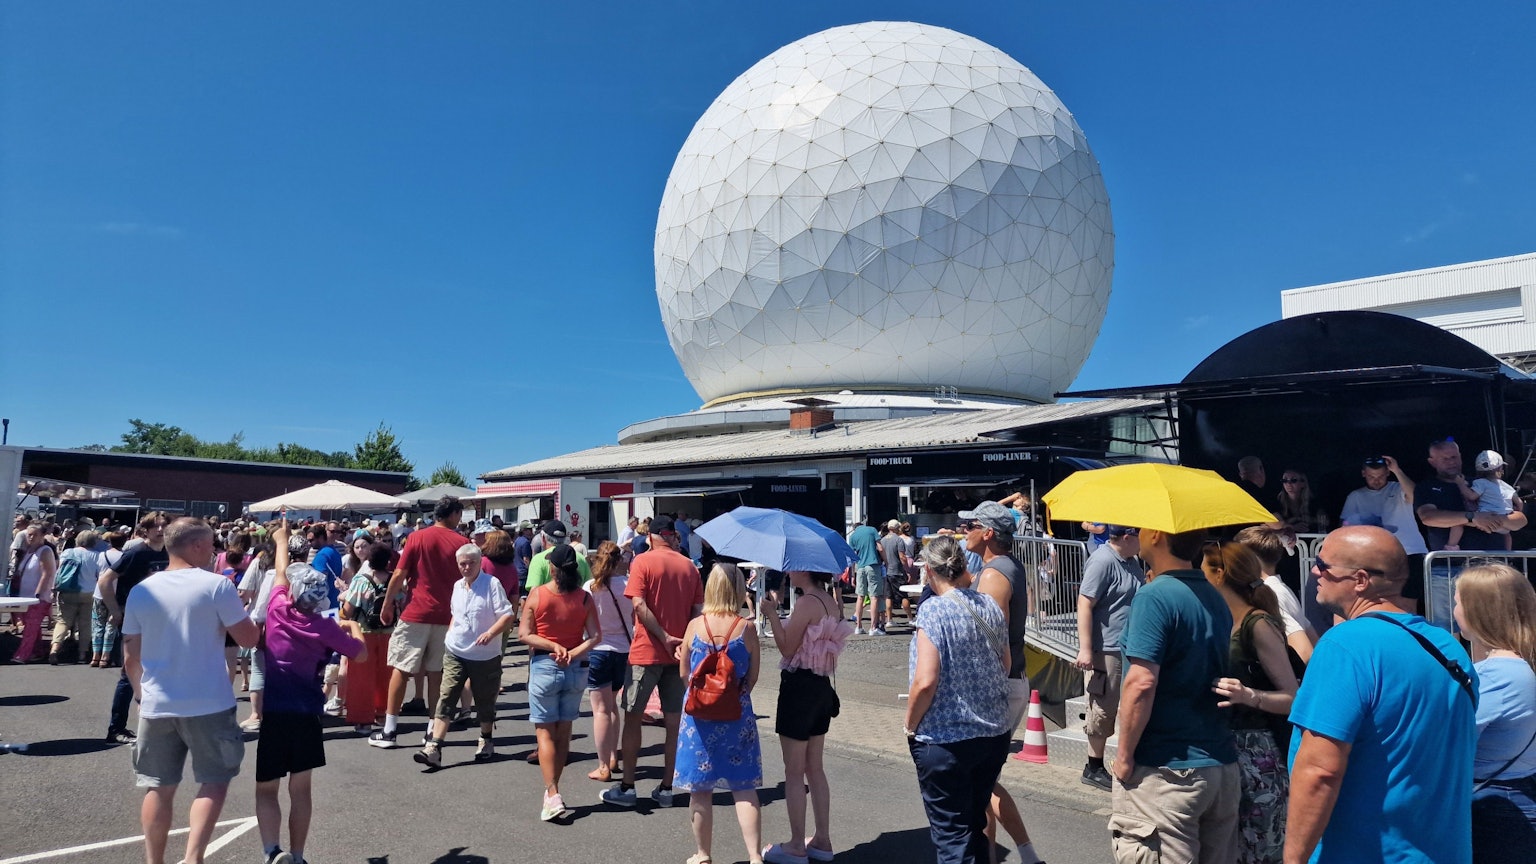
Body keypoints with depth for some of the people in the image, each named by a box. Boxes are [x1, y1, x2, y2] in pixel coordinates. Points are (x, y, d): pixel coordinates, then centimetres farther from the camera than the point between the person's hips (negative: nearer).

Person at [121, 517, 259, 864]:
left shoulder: (141, 591, 4)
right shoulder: (216, 585, -11)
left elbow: (130, 658, 9)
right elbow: (249, 638, -6)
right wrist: (236, 610, 10)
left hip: (156, 705, 4)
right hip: (209, 704, -4)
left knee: (159, 787, 14)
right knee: (214, 781, 8)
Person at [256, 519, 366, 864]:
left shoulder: (278, 609, -5)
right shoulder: (326, 627, -5)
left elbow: (280, 573, 13)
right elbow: (361, 653, 5)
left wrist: (281, 539, 31)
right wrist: (354, 628, 24)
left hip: (274, 713, 0)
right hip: (307, 715, 0)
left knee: (266, 789, 9)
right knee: (301, 789, 11)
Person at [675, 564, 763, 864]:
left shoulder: (695, 625, -7)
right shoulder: (746, 629, -9)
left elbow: (683, 674, 3)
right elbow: (752, 678, -1)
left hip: (699, 713, 1)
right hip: (737, 715, 0)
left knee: (700, 789, 12)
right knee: (744, 789, 8)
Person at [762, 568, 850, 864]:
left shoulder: (807, 602, -18)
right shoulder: (831, 603, 8)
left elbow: (787, 649, -16)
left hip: (799, 687, -9)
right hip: (822, 687, 9)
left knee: (794, 772, 3)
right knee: (815, 768, 17)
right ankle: (822, 840, 25)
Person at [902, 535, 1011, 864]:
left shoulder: (933, 609, -18)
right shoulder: (989, 606, 2)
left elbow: (926, 681, -23)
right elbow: (1005, 665, 14)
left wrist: (910, 724, -7)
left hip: (946, 741, -7)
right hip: (995, 734, 7)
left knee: (951, 833, 6)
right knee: (976, 824, 22)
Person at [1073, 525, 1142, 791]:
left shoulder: (1131, 561, 11)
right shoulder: (1102, 561, -17)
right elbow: (1085, 603, -21)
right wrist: (1085, 649, -25)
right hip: (1107, 650, -9)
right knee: (1103, 710, 1)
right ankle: (1094, 768, 14)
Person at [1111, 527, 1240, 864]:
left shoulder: (1154, 596, -17)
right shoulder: (1215, 598, 10)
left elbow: (1141, 683, -22)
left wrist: (1125, 756, -14)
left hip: (1165, 773, -8)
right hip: (1223, 768, 9)